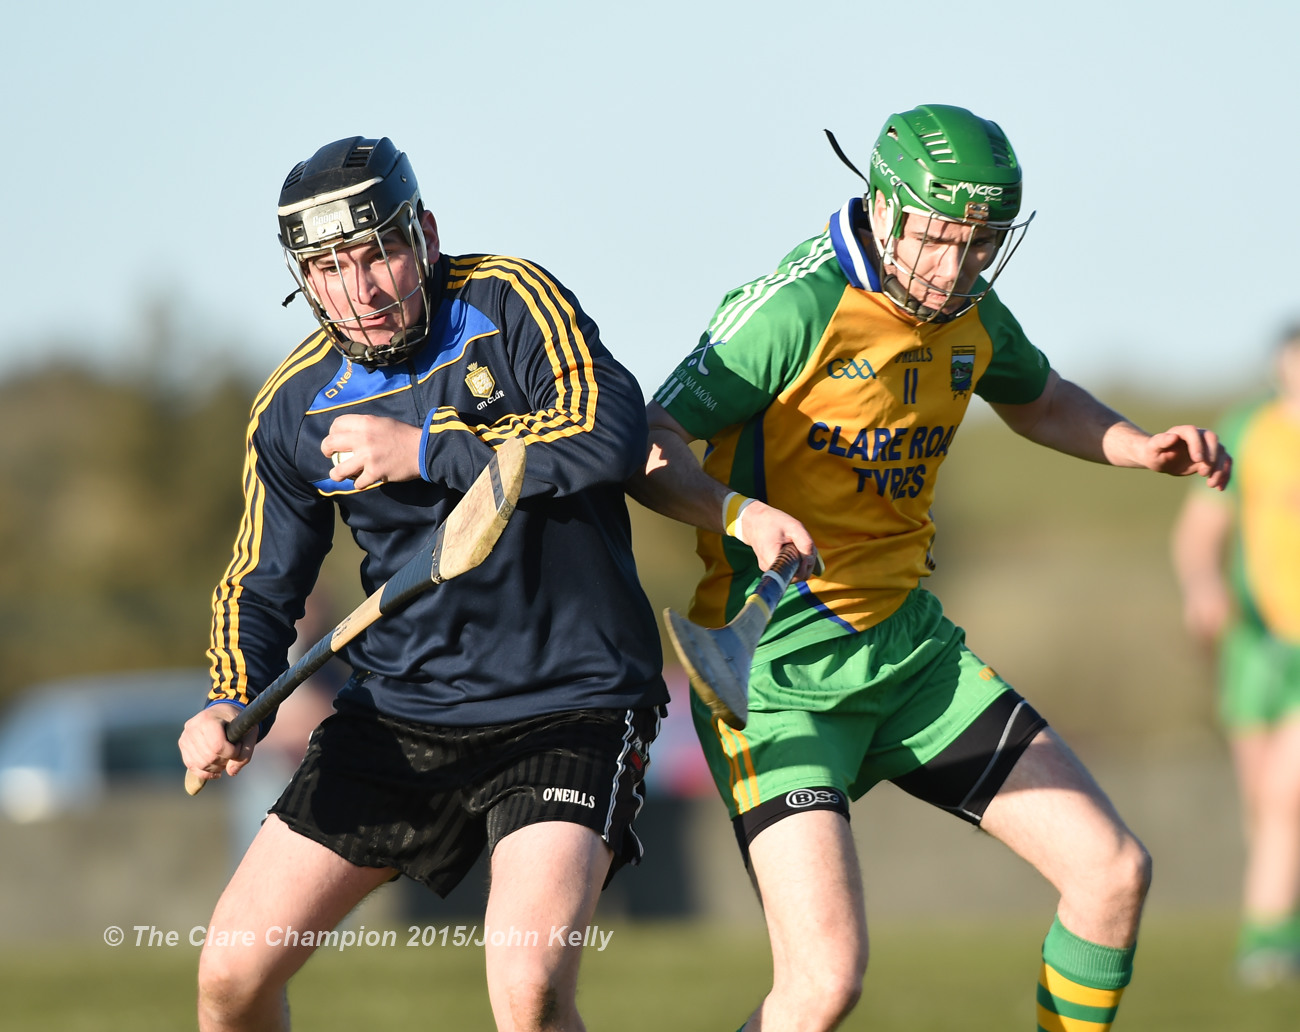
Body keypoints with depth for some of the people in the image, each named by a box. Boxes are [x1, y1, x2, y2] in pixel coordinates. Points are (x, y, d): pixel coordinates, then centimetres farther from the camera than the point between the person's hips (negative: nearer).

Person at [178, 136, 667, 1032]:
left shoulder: (510, 303, -10)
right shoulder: (295, 408, 3)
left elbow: (611, 430, -25)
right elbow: (262, 581, 12)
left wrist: (425, 451, -21)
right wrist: (231, 705, -7)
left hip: (566, 710, -5)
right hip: (397, 714, 5)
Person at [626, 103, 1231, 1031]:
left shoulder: (967, 309, 5)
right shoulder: (799, 307, -18)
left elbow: (1038, 400, 27)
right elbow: (646, 449, -19)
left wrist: (1141, 448, 8)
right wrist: (741, 513, -38)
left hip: (910, 645, 7)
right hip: (777, 669, -7)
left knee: (1114, 872, 2)